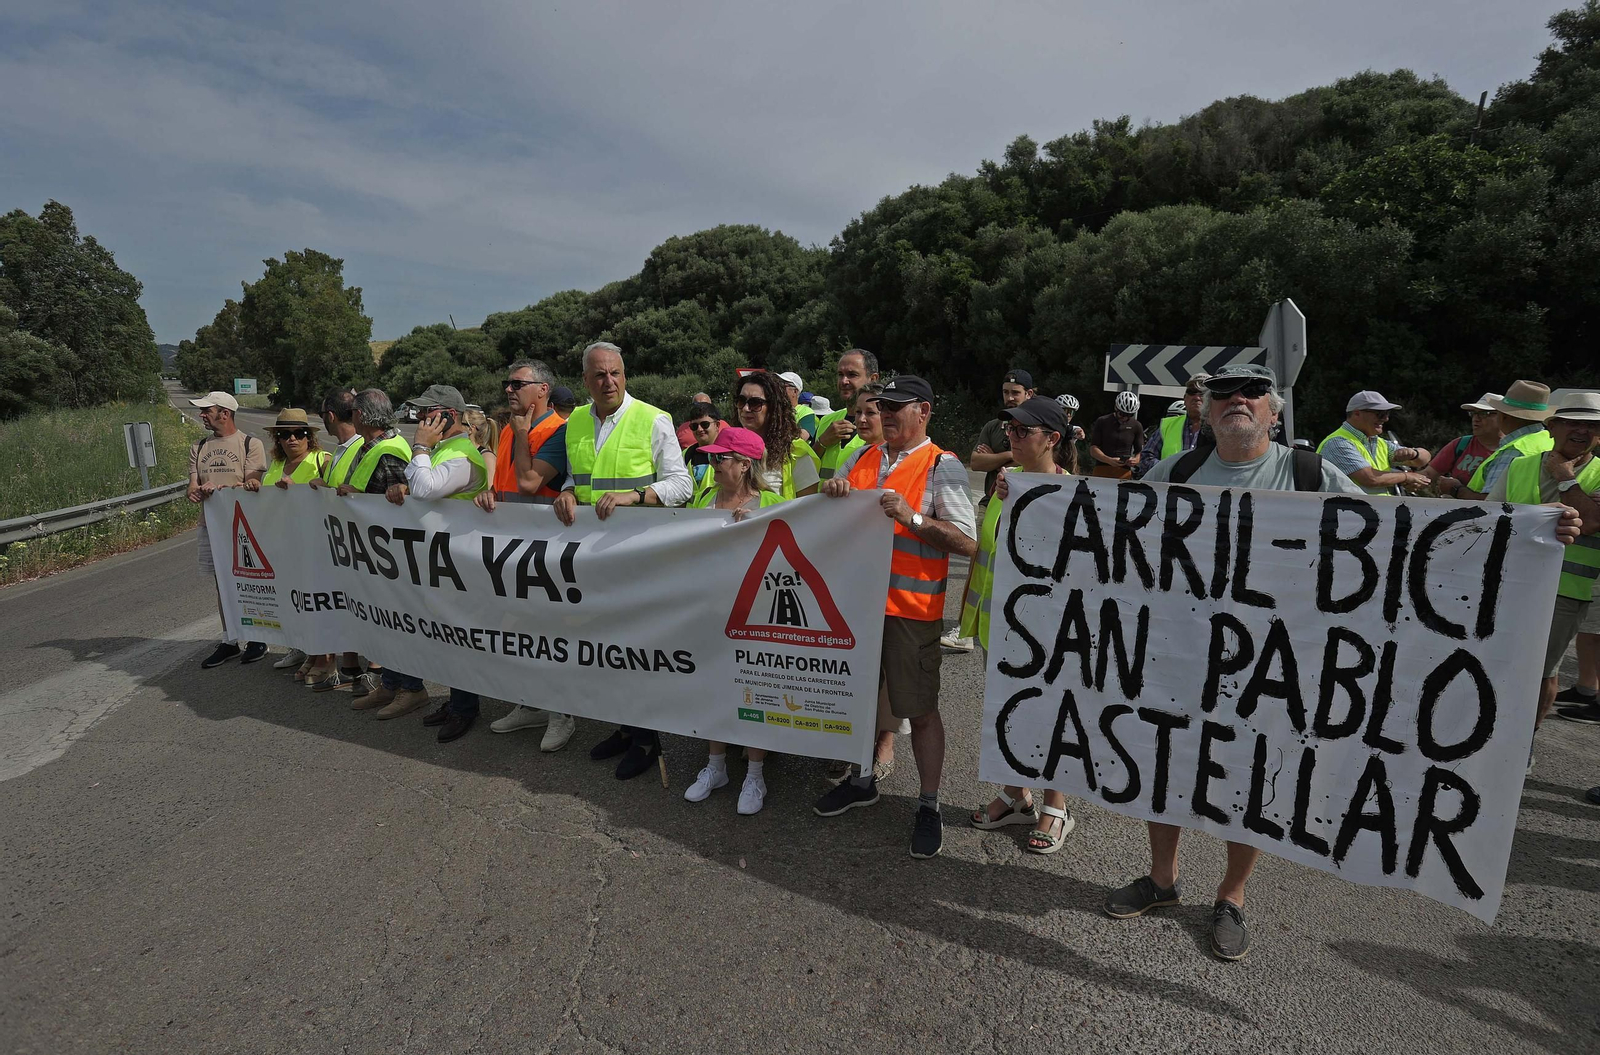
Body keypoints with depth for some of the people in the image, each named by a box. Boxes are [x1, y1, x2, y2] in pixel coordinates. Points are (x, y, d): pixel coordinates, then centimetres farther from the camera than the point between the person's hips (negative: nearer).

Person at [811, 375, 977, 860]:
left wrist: (912, 518, -23)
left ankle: (929, 805, 21)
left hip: (911, 606, -6)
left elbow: (968, 542, -14)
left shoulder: (943, 466, -7)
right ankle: (862, 781, 40)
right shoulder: (864, 457, 12)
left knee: (920, 709, 3)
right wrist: (831, 491, -3)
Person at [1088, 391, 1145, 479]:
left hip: (1124, 473, 1)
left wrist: (1136, 460, -12)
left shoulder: (1136, 426, 9)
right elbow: (1093, 449, -1)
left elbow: (1139, 451, 13)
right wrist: (1109, 460, -19)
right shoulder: (1102, 422, 5)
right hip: (1101, 472, -1)